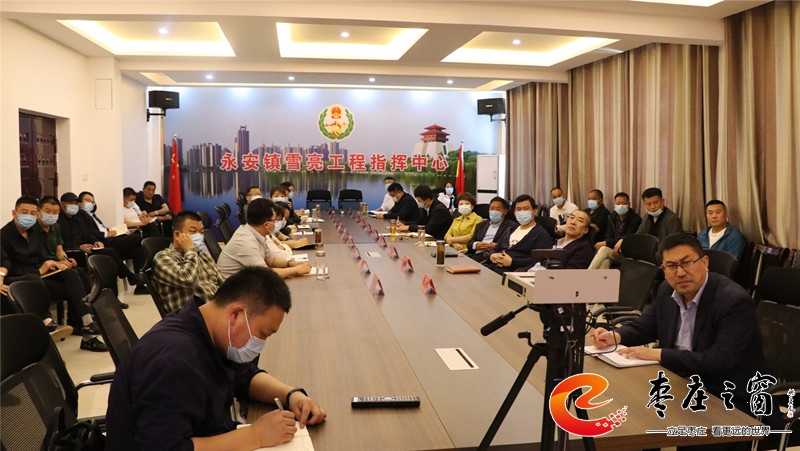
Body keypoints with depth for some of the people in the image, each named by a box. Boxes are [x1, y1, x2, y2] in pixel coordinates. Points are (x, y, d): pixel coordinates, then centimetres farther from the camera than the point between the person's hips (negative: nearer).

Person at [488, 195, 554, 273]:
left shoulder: (541, 234, 3)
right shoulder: (509, 230, 28)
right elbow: (495, 249, 27)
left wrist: (511, 262, -16)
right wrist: (492, 256, 2)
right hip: (492, 268, 7)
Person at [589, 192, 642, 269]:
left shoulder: (636, 219, -5)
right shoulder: (612, 217, 12)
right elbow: (608, 237, 8)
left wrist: (605, 243, -19)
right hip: (612, 250, 4)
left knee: (604, 250, -32)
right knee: (604, 261, -34)